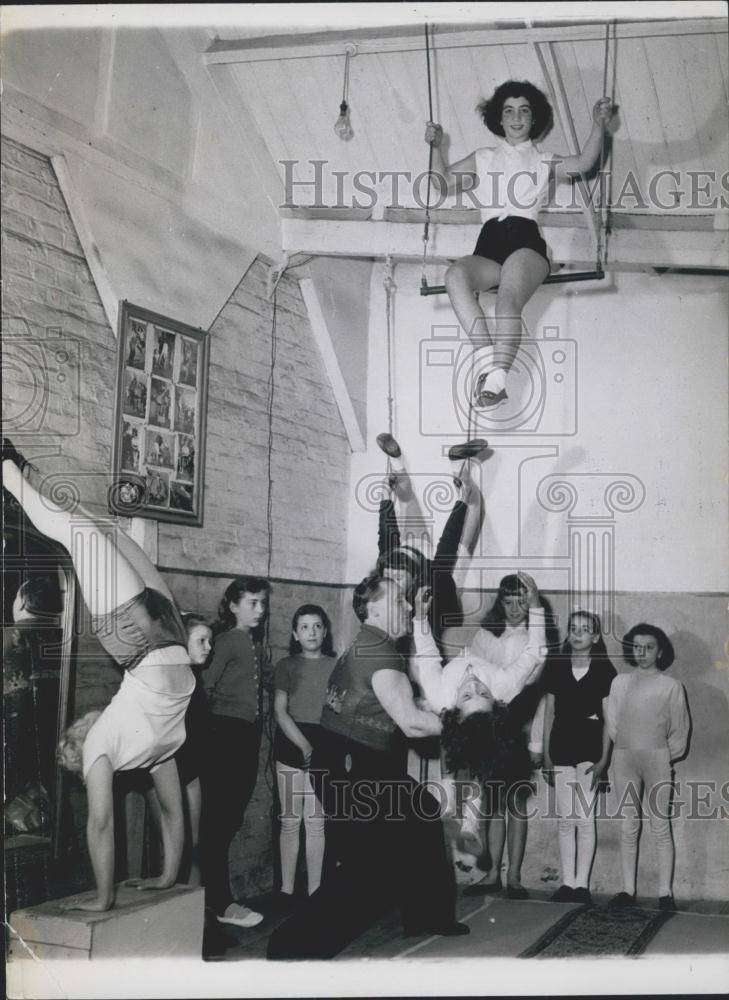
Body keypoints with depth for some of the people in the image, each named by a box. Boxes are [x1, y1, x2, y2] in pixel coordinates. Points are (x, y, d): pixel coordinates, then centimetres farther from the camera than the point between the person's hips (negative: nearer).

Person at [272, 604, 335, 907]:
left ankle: (314, 889, 7)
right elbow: (280, 712, -2)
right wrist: (304, 745, -14)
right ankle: (286, 889, 8)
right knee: (290, 820, 2)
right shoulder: (286, 665, 5)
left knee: (316, 821, 1)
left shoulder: (336, 666, 7)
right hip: (291, 745, 0)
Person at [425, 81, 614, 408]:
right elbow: (445, 182, 26)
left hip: (526, 241, -2)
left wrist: (599, 126, -11)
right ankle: (488, 356, -41)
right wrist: (436, 147, 13)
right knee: (455, 274, -33)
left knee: (508, 300, -33)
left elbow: (583, 163, 4)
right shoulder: (483, 158, 30)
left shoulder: (544, 161, 22)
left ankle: (496, 378, -45)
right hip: (488, 246, 2)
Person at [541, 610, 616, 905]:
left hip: (590, 748, -3)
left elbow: (608, 719, 0)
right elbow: (549, 713, 10)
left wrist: (604, 758, -7)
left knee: (585, 818, -3)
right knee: (565, 819, 6)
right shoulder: (555, 667, 7)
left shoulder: (604, 670, 0)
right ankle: (568, 882, 12)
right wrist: (546, 755, 7)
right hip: (561, 747, 3)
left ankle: (582, 883, 5)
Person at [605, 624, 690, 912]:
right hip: (624, 757, 3)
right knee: (628, 826, 4)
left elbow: (680, 729, 6)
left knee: (660, 826, -3)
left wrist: (667, 754, 2)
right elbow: (612, 723, 10)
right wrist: (625, 747, 3)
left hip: (657, 756, -2)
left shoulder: (671, 686, 3)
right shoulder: (620, 683, 10)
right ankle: (628, 890, 8)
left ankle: (665, 892, 1)